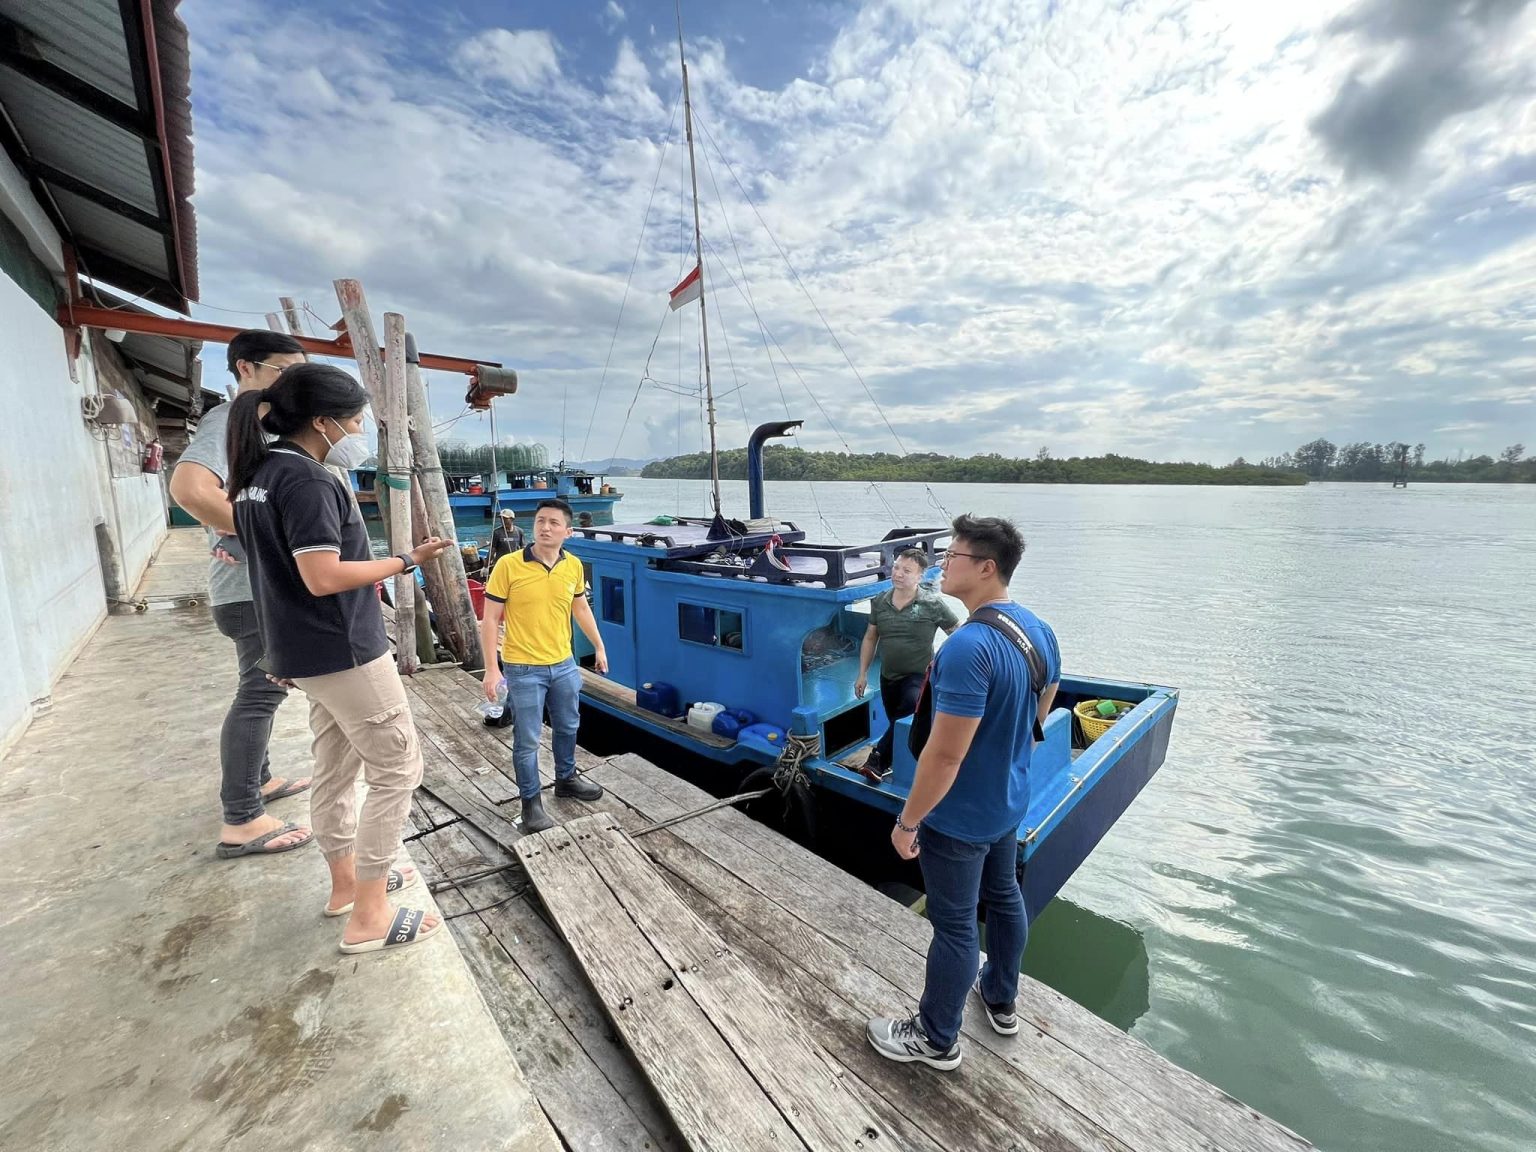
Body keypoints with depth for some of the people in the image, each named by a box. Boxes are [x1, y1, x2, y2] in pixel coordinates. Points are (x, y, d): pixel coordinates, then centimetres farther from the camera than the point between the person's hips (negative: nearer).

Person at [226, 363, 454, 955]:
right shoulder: (307, 480, -19)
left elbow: (284, 567, 19)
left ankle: (346, 882, 34)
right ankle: (368, 917, 8)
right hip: (344, 651, -10)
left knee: (335, 769, 19)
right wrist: (406, 561, -17)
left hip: (302, 651, 10)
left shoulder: (257, 475, 12)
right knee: (397, 770, 0)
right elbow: (323, 577, -26)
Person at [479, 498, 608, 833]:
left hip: (564, 665, 5)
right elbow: (490, 620, -10)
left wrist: (599, 647, 18)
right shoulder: (508, 565, -15)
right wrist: (491, 668, -14)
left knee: (567, 728, 22)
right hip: (524, 670, -5)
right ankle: (531, 801, 27)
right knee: (527, 741, 7)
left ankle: (566, 779, 45)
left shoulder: (574, 566, -2)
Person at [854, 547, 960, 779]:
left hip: (919, 677, -4)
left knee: (909, 710, -31)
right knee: (897, 725, 15)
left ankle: (878, 759, -22)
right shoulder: (879, 602, 1)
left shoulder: (933, 605, -12)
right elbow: (870, 638, 10)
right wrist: (863, 674, 9)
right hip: (888, 677, 5)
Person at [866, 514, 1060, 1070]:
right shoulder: (1040, 630, -4)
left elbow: (945, 754, -30)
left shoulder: (967, 648, -33)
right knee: (1004, 897, 26)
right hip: (1009, 801, 9)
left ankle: (936, 1039, 33)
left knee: (955, 925, 10)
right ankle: (1001, 999, 51)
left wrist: (908, 821, -17)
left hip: (960, 816, -8)